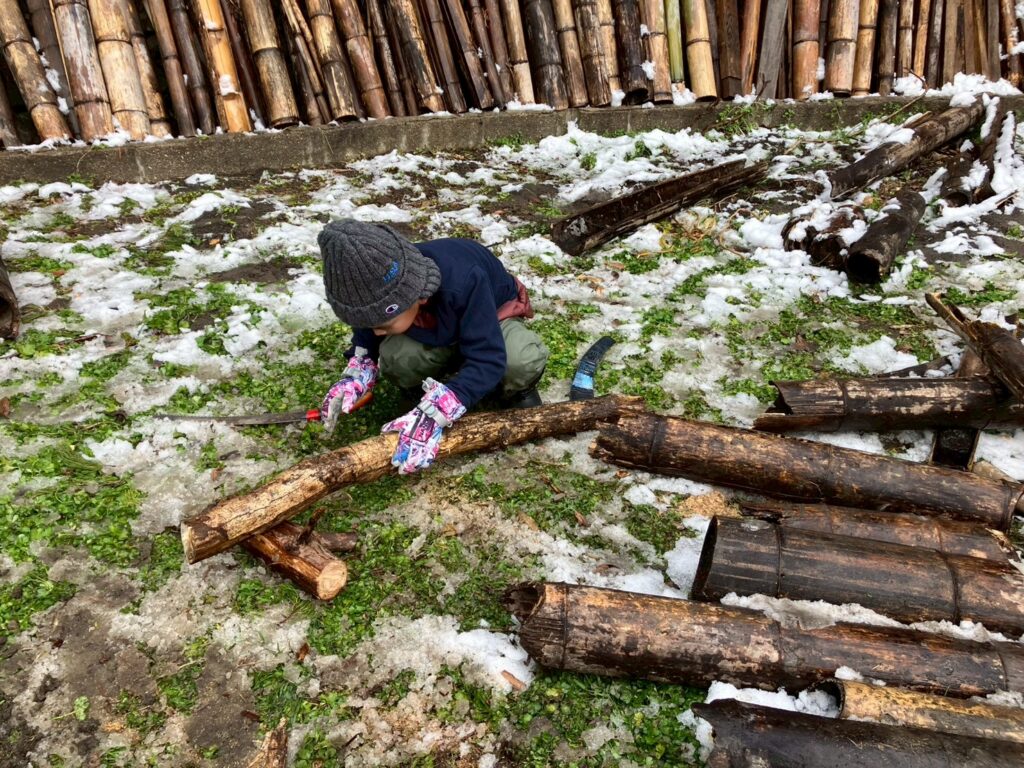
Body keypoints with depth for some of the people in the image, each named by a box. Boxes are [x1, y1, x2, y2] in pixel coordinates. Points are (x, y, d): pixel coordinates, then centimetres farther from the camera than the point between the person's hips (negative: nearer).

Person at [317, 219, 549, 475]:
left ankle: (517, 392, -4)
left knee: (525, 360, -39)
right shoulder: (381, 293, -26)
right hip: (439, 331, 4)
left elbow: (487, 358, -44)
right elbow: (367, 334, -3)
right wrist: (356, 376, -24)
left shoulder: (462, 283, -42)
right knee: (394, 357, -30)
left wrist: (433, 414, -54)